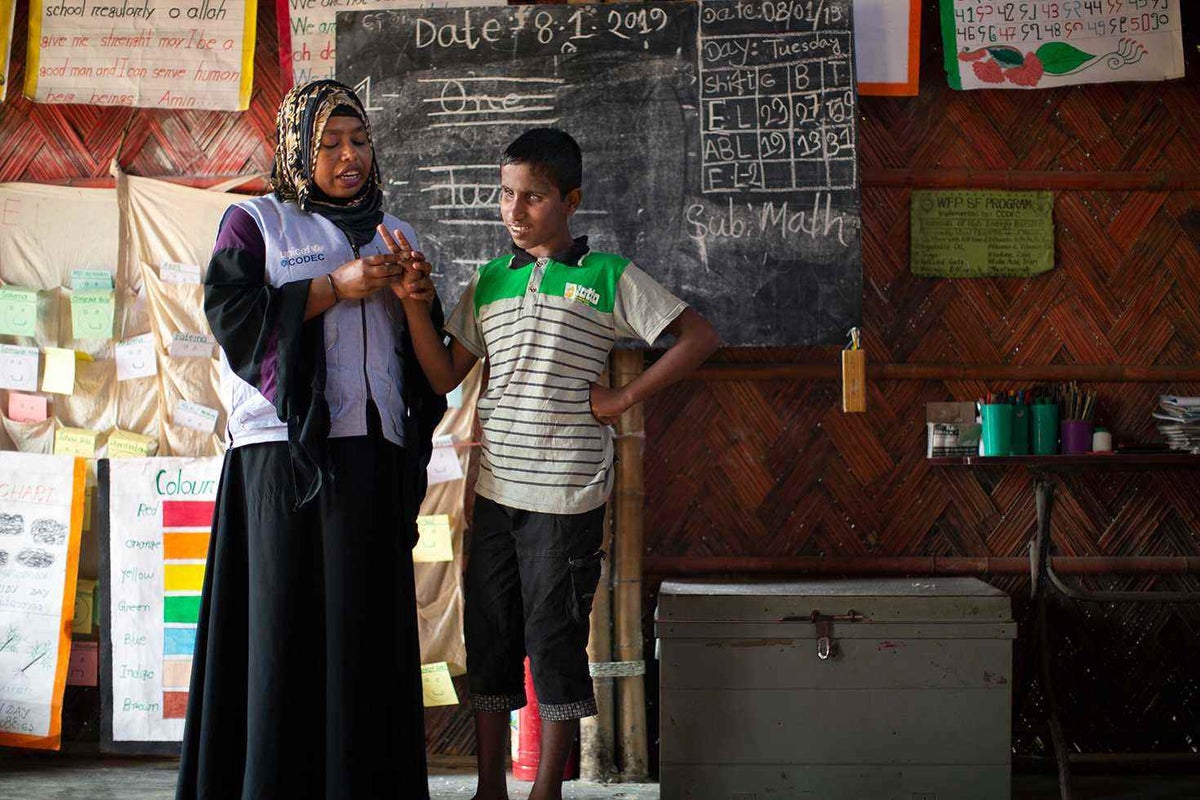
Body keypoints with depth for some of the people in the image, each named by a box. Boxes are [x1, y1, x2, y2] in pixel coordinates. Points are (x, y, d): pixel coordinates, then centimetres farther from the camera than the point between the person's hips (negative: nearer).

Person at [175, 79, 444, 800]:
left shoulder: (394, 233, 20)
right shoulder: (255, 222, 9)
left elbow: (426, 354, 20)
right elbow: (232, 313, -6)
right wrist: (337, 287, -9)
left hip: (374, 450, 4)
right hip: (286, 448, -3)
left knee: (367, 623, 0)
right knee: (285, 619, -6)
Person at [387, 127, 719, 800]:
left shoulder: (606, 277, -2)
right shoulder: (489, 282, 12)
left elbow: (699, 336, -3)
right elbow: (446, 376, 10)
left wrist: (624, 398, -7)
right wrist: (418, 304, -2)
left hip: (567, 493, -5)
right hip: (496, 490, 5)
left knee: (555, 640, 1)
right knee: (488, 637, 10)